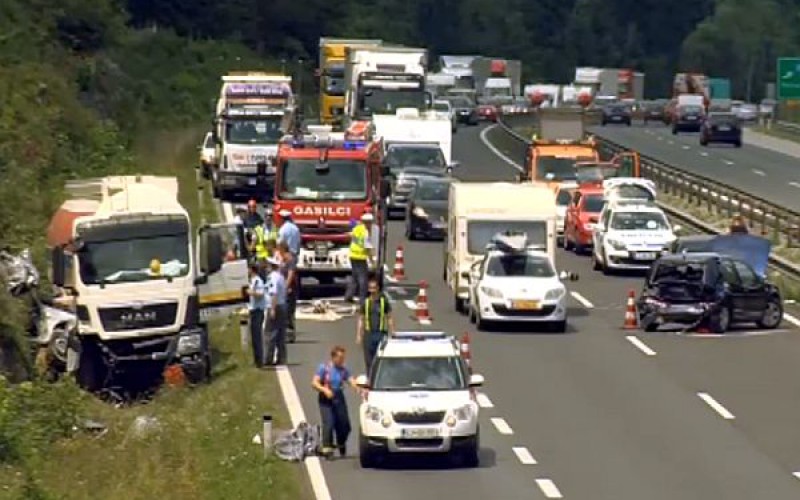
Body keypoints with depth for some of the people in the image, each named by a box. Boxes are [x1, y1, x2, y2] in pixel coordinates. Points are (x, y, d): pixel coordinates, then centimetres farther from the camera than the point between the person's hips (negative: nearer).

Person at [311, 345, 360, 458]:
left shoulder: (344, 370, 8)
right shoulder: (324, 368, -2)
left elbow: (352, 381, -3)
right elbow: (314, 383, -6)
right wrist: (324, 390, -23)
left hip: (339, 399, 4)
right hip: (326, 400, -4)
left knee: (344, 425, 5)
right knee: (328, 423, -17)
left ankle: (341, 445, 33)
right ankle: (327, 449, -16)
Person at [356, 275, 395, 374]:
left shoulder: (384, 301, 3)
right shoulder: (365, 302, 6)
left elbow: (389, 318, 6)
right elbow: (361, 320, 9)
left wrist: (392, 333, 0)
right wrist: (358, 335, 3)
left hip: (381, 333, -2)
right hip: (369, 333, 2)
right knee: (369, 361, 5)